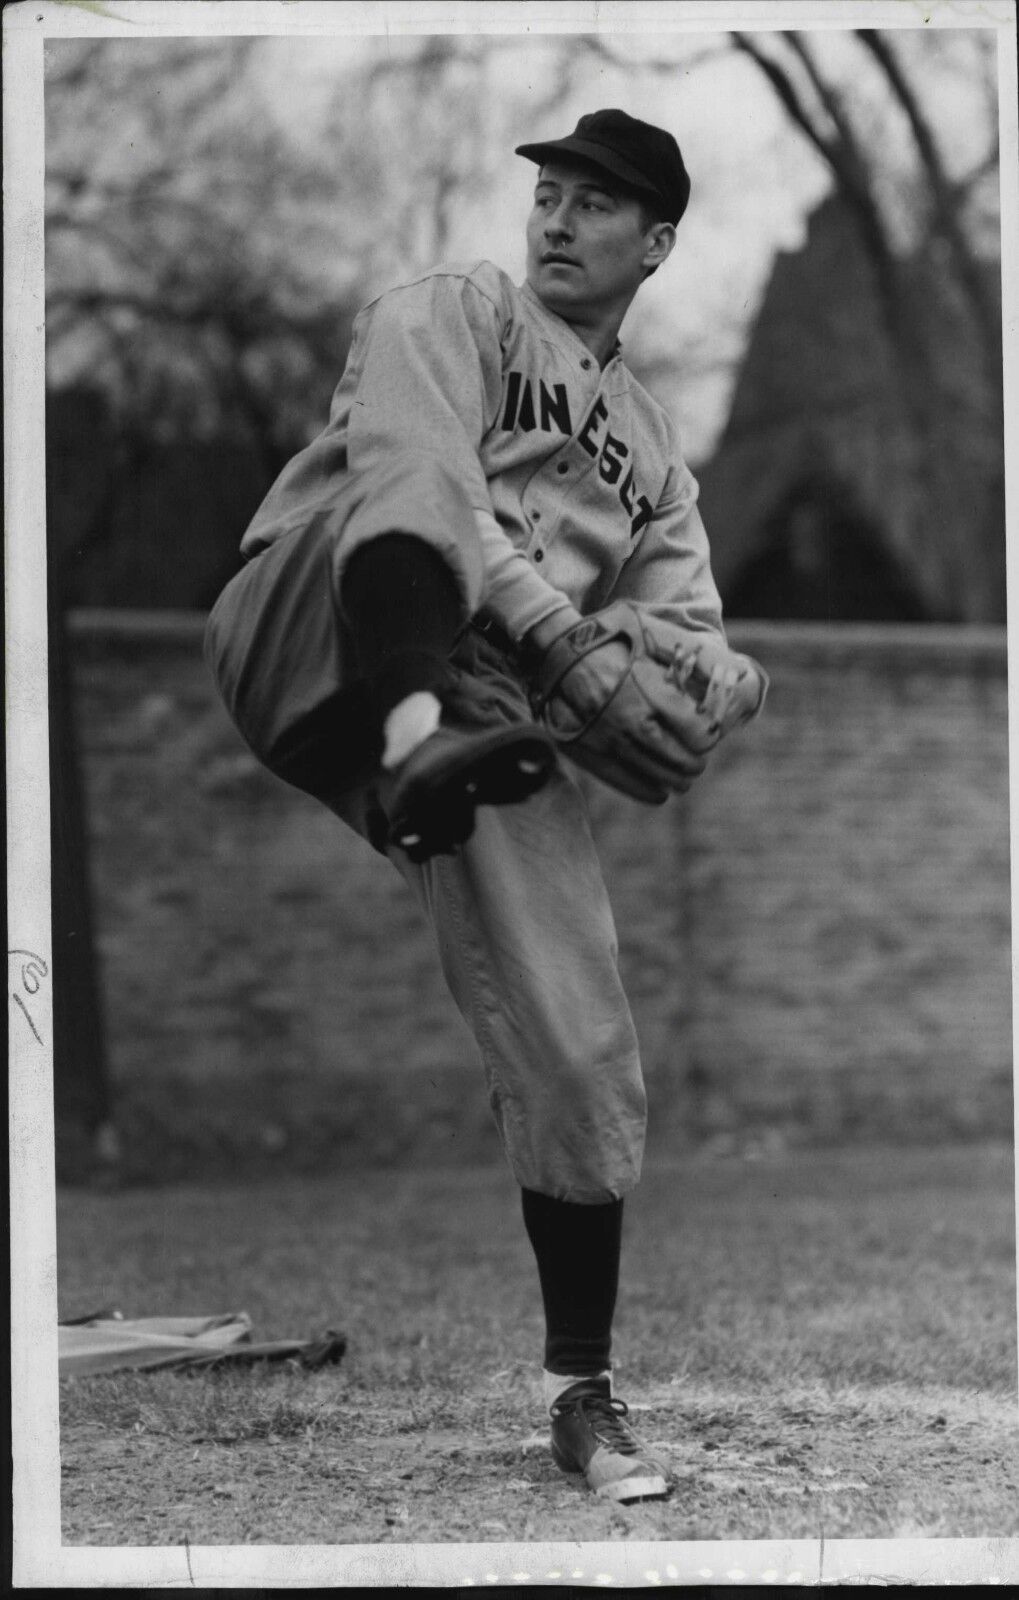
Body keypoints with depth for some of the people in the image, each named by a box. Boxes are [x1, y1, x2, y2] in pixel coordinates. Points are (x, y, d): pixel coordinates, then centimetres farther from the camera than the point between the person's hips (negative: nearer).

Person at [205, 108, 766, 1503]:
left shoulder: (656, 456, 28)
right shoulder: (451, 312, 11)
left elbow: (691, 636, 20)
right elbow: (414, 469, -9)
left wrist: (706, 683, -6)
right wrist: (562, 635, -21)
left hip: (506, 711, 4)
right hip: (310, 645, -4)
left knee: (579, 1052, -4)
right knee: (406, 494, -34)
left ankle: (583, 1397, 8)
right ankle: (421, 736, -57)